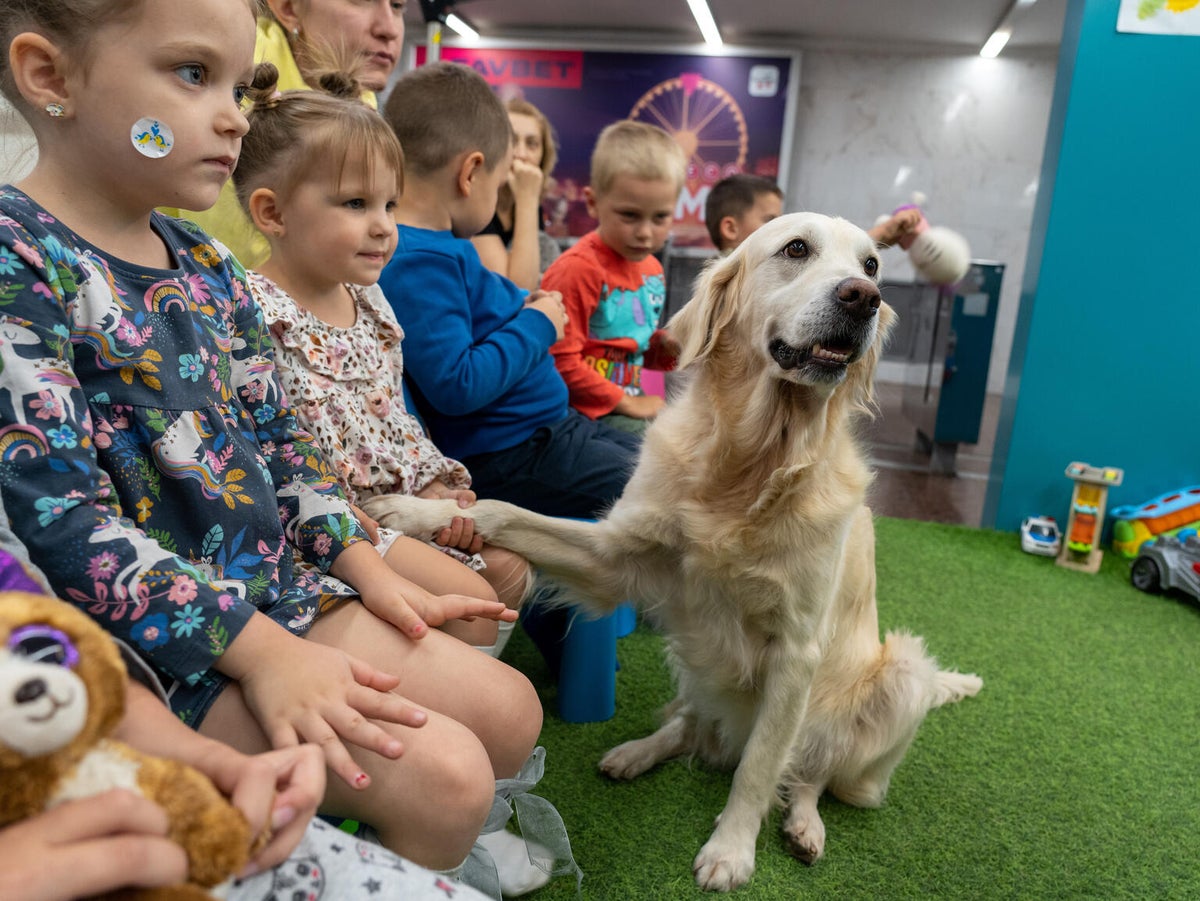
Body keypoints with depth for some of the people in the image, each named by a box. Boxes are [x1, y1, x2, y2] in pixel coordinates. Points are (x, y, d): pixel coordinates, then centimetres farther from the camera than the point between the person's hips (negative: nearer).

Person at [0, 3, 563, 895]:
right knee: (444, 776, -17)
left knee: (510, 711, 4)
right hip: (156, 642, -7)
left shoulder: (208, 266, 9)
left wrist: (365, 566, 4)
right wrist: (259, 651, -22)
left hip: (280, 586, 8)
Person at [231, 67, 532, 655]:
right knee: (468, 597, -16)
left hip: (406, 497, 9)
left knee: (509, 567, 8)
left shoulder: (370, 301, 11)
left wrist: (436, 482, 6)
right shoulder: (256, 311, -17)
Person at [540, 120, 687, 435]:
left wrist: (665, 347, -1)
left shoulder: (651, 268, 10)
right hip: (585, 409, -8)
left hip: (630, 398, 8)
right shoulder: (579, 268, -18)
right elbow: (560, 360, -21)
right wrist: (627, 404, -15)